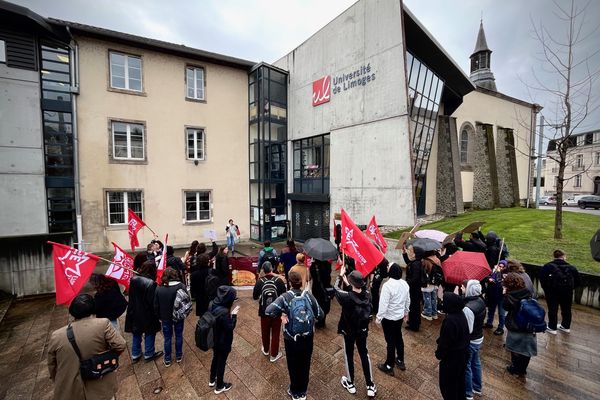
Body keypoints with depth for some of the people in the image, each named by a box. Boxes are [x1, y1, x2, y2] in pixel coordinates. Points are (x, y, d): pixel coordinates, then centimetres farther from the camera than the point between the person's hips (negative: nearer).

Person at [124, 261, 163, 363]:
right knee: (149, 334, 15)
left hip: (134, 313, 6)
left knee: (136, 334, 22)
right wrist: (157, 314, -8)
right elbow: (153, 302, -21)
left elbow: (131, 297, 5)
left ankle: (135, 355, 35)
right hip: (147, 315, -6)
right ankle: (149, 354, 30)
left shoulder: (133, 279, -8)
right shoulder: (151, 283, -27)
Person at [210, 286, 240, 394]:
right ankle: (219, 386, 38)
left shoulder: (213, 304, -12)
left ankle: (212, 380, 51)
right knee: (221, 362, 15)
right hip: (223, 343, -7)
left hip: (214, 340, 8)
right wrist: (234, 315, -17)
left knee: (215, 359, 29)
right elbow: (230, 327, -25)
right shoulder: (224, 312, -37)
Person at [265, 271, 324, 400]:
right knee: (305, 364, 24)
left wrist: (281, 313, -14)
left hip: (291, 339, -2)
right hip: (308, 338, 2)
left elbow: (268, 311, -29)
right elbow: (320, 315, -7)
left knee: (293, 365, 22)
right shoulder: (308, 295, -13)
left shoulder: (285, 297, -20)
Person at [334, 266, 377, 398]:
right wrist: (348, 283, 12)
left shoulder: (347, 297, -32)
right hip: (363, 331, 4)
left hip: (349, 332, -3)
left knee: (349, 355, 18)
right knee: (364, 355, 21)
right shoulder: (367, 295, -19)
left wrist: (340, 276, 2)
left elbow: (335, 288, -12)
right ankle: (370, 386, 31)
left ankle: (350, 384, 37)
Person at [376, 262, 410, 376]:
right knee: (398, 338, 23)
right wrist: (406, 313, 22)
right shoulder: (405, 284, -6)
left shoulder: (387, 285, -29)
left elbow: (383, 304, -25)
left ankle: (389, 366, 24)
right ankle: (400, 361, 41)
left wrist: (378, 317, -11)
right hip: (400, 316, 7)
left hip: (389, 318, -7)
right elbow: (408, 301, 6)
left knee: (390, 341, 7)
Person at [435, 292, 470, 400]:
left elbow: (445, 342, -24)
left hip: (451, 357, -8)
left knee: (447, 383, 13)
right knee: (459, 379, 28)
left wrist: (439, 354, -7)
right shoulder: (461, 314, -8)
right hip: (462, 354, 8)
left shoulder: (449, 320, -34)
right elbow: (464, 335, 7)